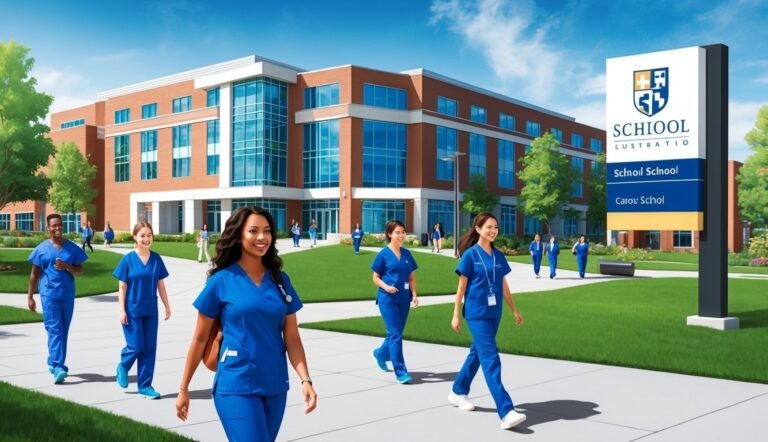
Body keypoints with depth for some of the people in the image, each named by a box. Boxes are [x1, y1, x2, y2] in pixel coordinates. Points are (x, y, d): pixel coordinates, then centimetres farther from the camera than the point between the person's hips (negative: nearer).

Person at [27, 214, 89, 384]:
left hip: (67, 295, 3)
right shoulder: (41, 249, 2)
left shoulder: (72, 248, 6)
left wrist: (66, 266, -15)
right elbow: (35, 273, 7)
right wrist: (30, 296, 6)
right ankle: (59, 368, -17)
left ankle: (53, 362, 29)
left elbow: (79, 270, 5)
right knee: (55, 330, -12)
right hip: (49, 294, -3)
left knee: (63, 331, 11)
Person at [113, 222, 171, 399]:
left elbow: (160, 284, 7)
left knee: (150, 348, 4)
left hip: (150, 311, 3)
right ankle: (123, 367, 31)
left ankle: (145, 386, 15)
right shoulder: (128, 260, -7)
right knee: (136, 346, -2)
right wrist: (122, 311, -10)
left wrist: (167, 306, 7)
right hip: (133, 311, -3)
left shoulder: (156, 259, 1)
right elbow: (122, 287, -6)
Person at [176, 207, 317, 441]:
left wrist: (305, 379, -8)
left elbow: (292, 338, 5)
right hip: (236, 387, -4)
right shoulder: (221, 281, -5)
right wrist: (184, 388, 3)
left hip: (275, 386, 5)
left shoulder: (280, 280, 5)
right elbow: (200, 339, 1)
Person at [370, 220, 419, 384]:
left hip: (404, 299, 5)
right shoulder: (383, 254, -4)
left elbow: (411, 277, 13)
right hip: (388, 299, -5)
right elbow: (375, 278, -1)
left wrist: (414, 294, -1)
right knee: (395, 334, -8)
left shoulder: (407, 254, 9)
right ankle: (400, 372, -4)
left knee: (396, 333, 15)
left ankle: (380, 353, 44)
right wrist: (386, 286, -19)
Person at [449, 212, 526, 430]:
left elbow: (504, 286, 16)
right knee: (491, 359, -13)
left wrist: (515, 310, 17)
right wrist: (456, 315, -5)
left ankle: (458, 392, 37)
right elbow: (461, 286, -5)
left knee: (477, 353, 17)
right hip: (477, 314, -6)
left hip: (494, 313, 7)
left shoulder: (499, 256, 8)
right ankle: (506, 412, -17)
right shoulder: (470, 255, -7)